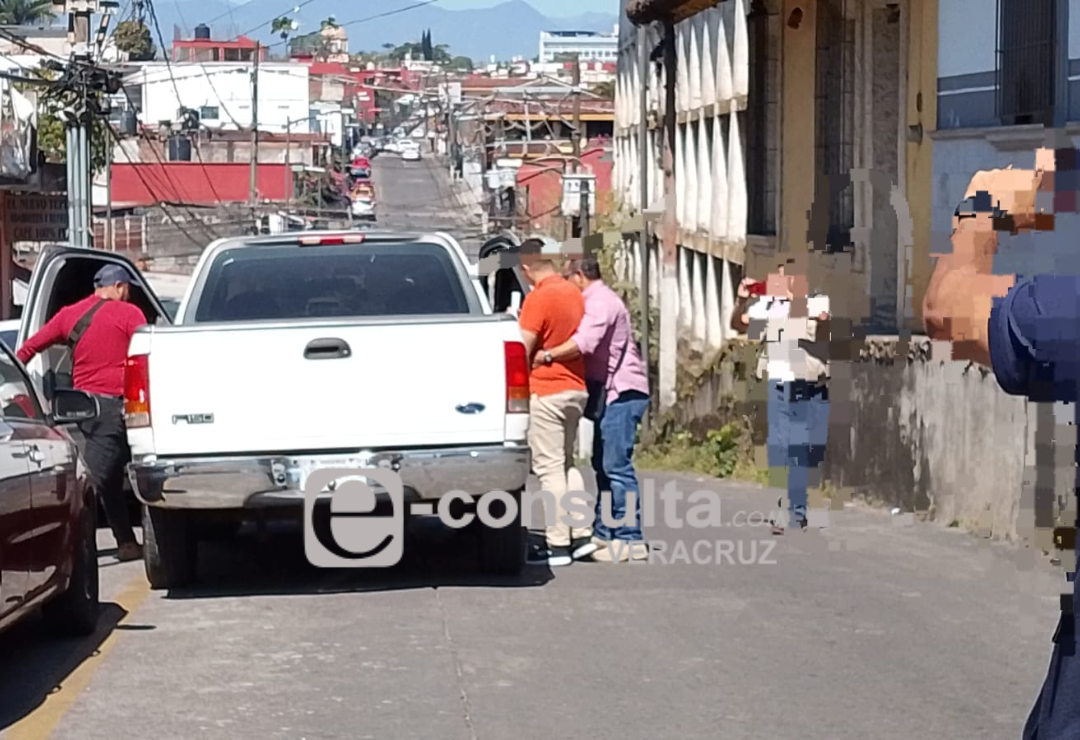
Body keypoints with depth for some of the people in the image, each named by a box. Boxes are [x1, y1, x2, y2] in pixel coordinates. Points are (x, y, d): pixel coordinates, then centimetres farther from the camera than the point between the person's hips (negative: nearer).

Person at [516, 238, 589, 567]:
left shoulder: (538, 297, -16)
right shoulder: (574, 293, 9)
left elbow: (523, 349, -18)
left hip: (546, 390, -8)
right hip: (575, 388, 8)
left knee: (549, 467, -5)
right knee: (566, 463, 16)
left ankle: (558, 545, -5)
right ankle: (580, 534, 15)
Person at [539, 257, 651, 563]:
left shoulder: (601, 302, -12)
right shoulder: (599, 300, 22)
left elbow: (584, 342, -27)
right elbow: (588, 343, 20)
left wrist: (546, 356, -21)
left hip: (621, 392, -11)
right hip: (612, 391, 11)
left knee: (616, 465, -12)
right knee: (604, 465, 12)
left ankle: (631, 539, -11)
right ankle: (604, 534, 16)